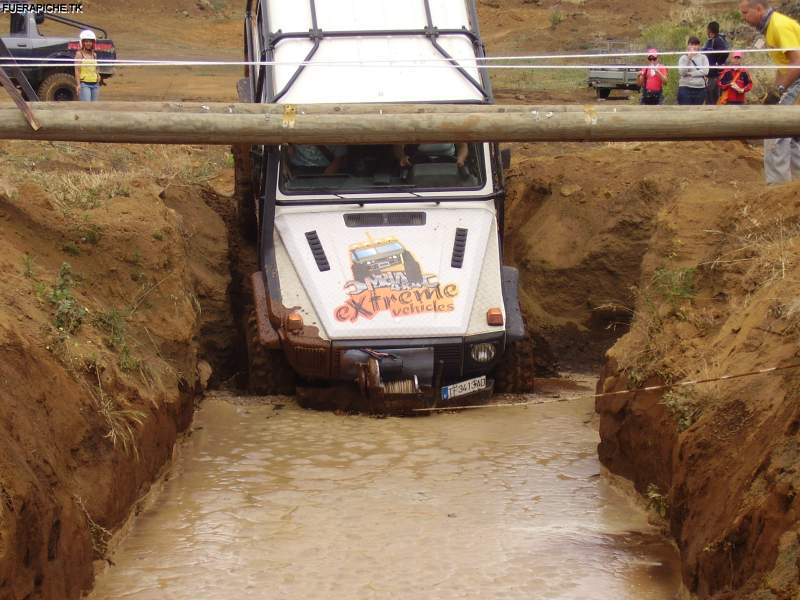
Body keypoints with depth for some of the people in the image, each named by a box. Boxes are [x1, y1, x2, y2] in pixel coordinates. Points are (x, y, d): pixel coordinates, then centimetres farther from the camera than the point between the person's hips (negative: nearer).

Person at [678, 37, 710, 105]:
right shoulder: (684, 58, 2)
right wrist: (689, 58, -16)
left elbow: (705, 71, -6)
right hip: (685, 88, -2)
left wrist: (690, 74, -10)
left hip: (700, 89, 2)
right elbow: (682, 72, -11)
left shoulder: (703, 57, 6)